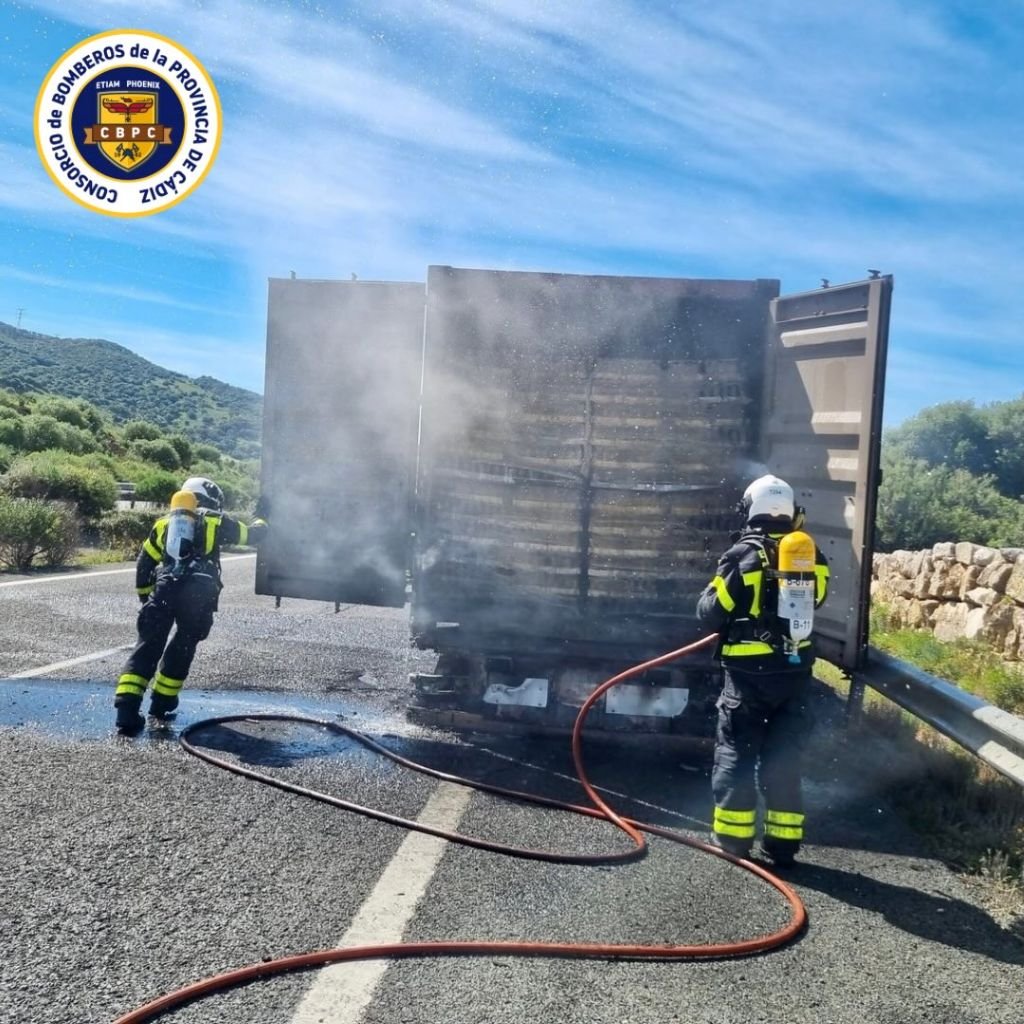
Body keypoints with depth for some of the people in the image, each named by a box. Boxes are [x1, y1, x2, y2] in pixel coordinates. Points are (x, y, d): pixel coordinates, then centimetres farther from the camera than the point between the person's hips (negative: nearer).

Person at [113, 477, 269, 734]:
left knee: (148, 646, 5)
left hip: (164, 590, 2)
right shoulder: (215, 521, 15)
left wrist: (145, 598, 33)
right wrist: (260, 522, 51)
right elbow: (252, 535, 28)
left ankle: (127, 709, -7)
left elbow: (143, 565, 23)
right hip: (198, 594, -2)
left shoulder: (164, 522, 24)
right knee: (182, 648, 16)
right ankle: (161, 704, 22)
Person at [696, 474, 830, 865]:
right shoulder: (811, 555, 1)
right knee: (784, 755, 12)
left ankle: (733, 836, 11)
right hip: (795, 671, 4)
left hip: (748, 672, -4)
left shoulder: (742, 555, -12)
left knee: (736, 752, 7)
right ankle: (783, 841, 16)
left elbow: (710, 612, -8)